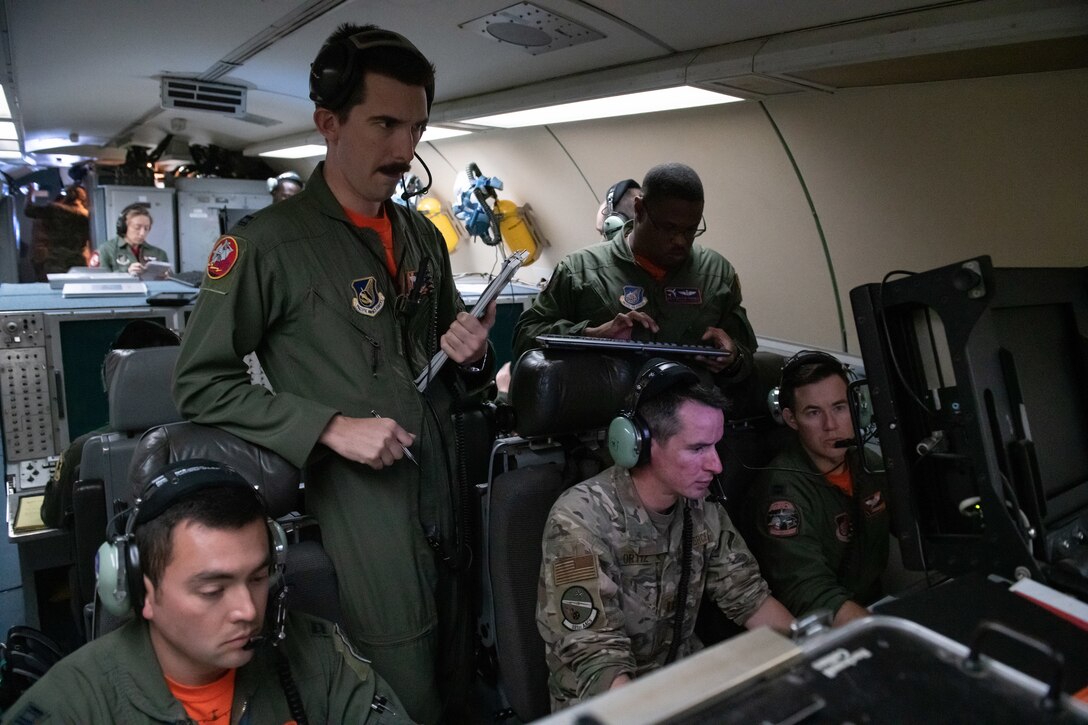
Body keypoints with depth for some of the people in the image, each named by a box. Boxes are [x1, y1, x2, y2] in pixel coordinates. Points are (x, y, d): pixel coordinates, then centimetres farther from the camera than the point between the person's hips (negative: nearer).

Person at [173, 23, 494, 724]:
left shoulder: (423, 237, 10)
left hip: (445, 501, 6)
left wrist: (468, 356, -4)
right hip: (356, 514, -6)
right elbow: (201, 383, -8)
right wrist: (332, 427, -17)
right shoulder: (268, 243, -10)